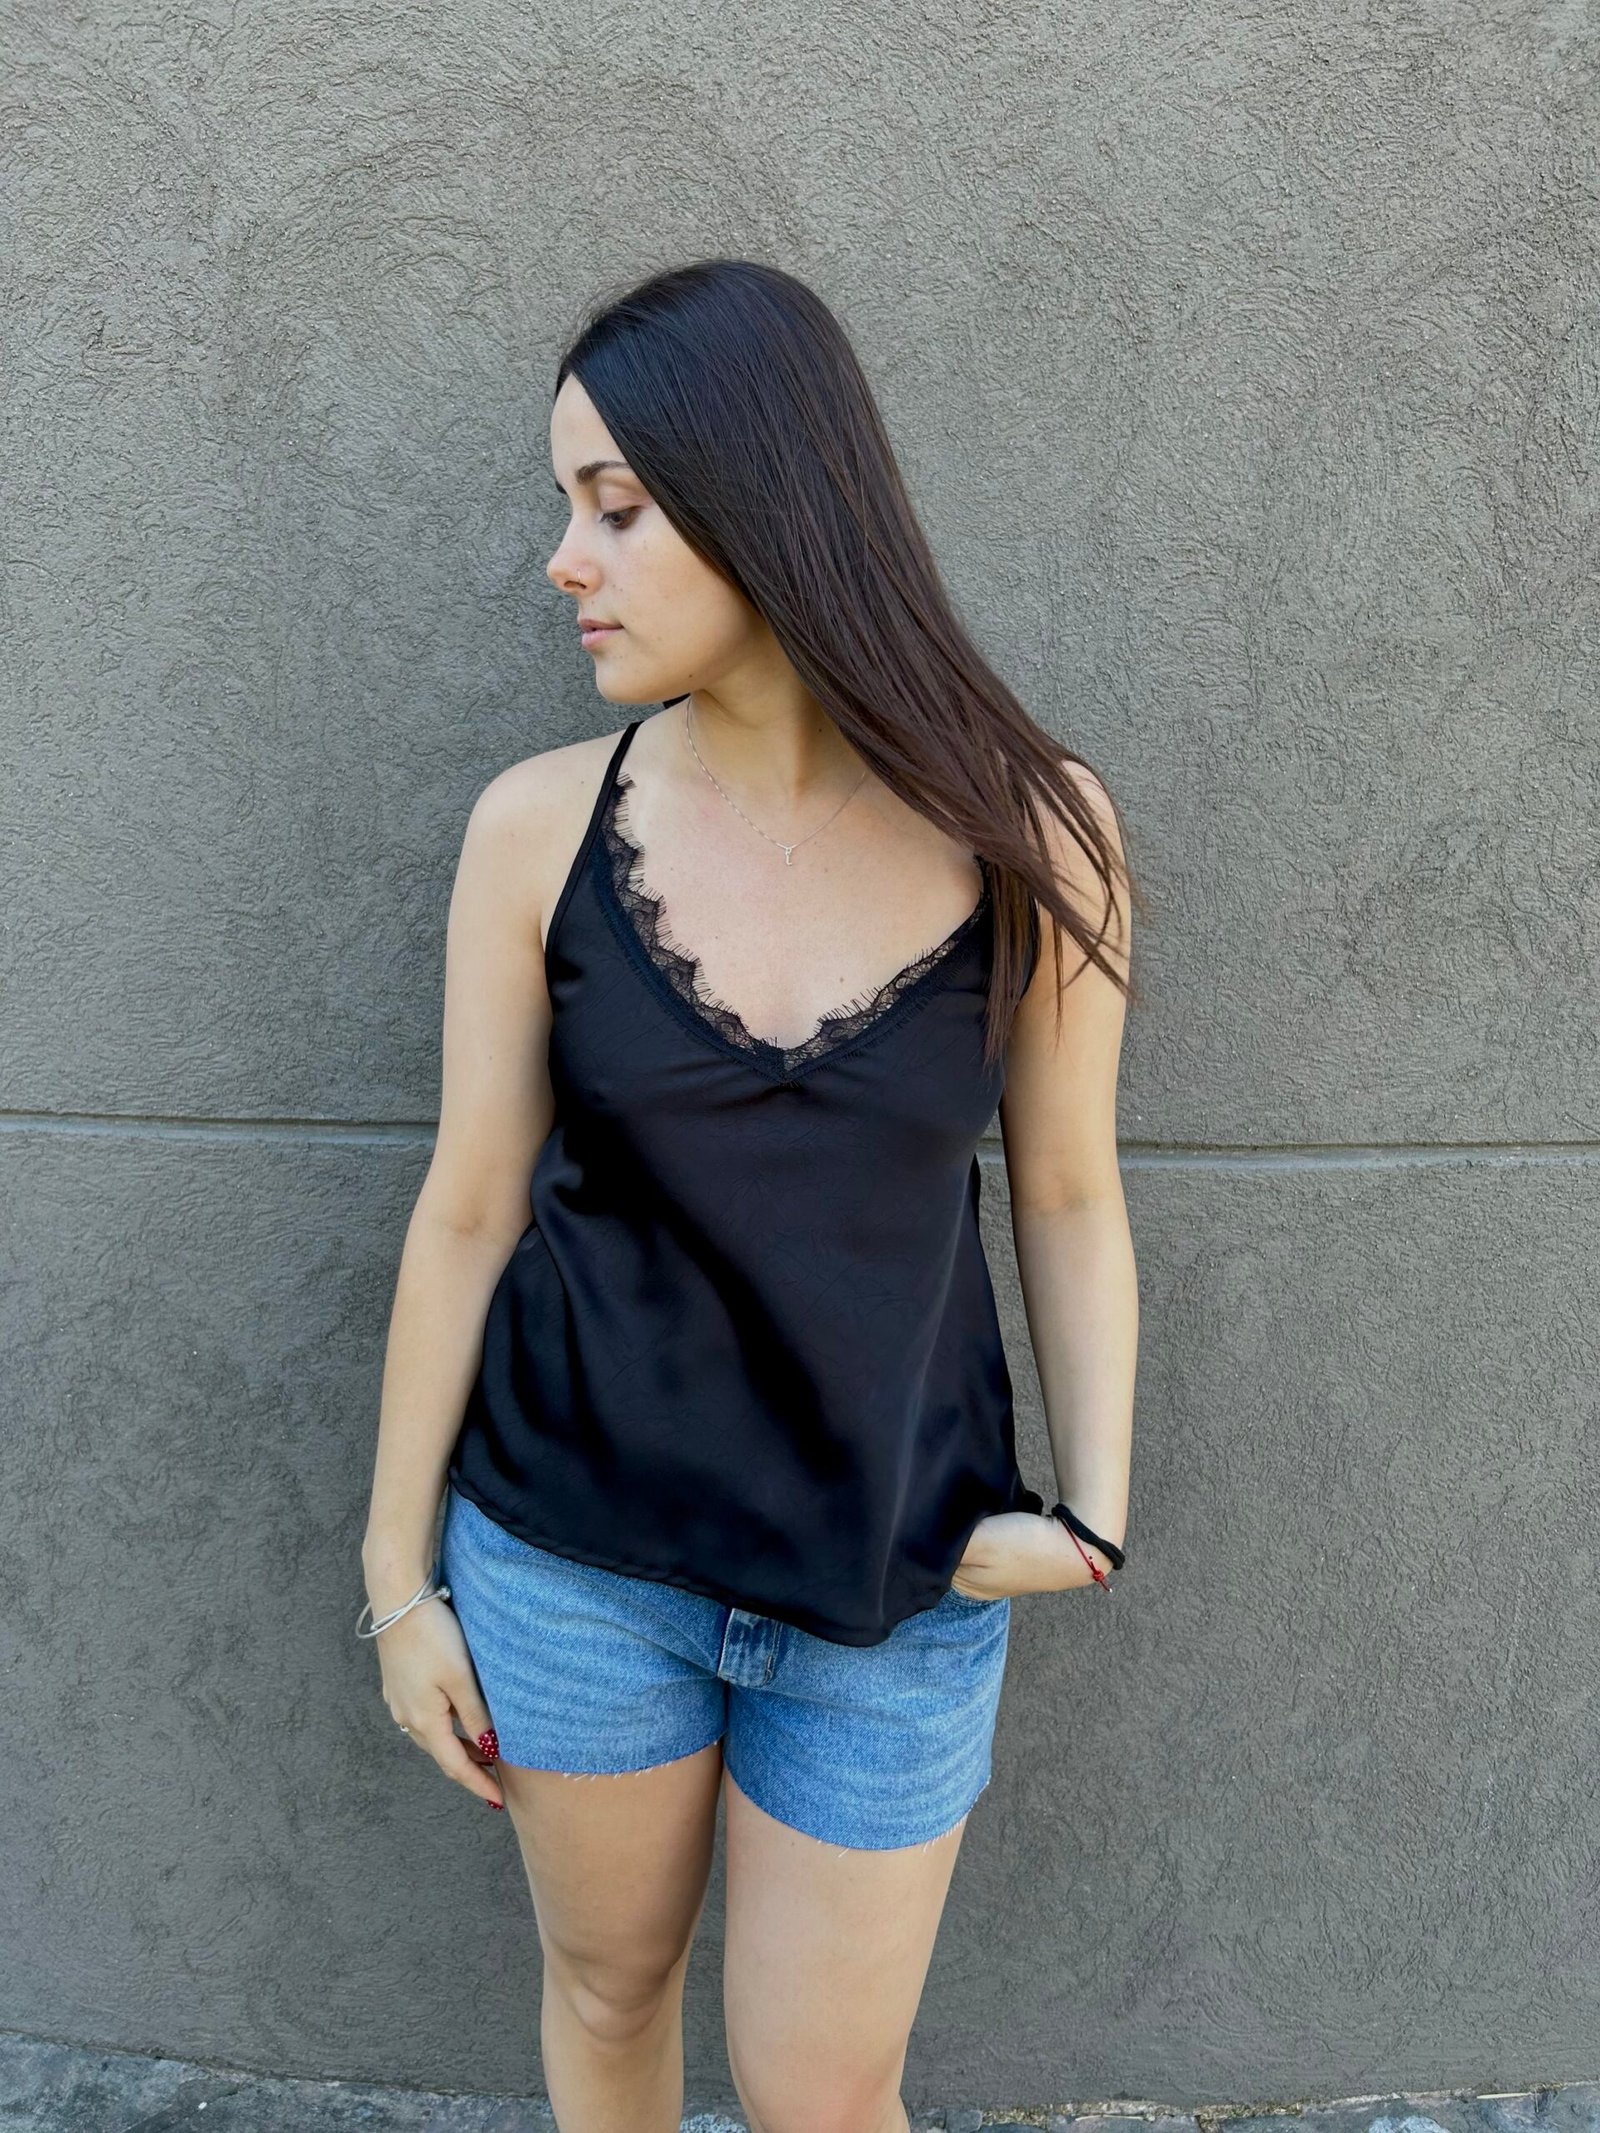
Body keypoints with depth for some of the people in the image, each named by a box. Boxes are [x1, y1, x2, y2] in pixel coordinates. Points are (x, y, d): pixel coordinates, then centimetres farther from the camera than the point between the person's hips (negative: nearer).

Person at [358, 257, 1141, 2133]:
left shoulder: (1032, 832, -12)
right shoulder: (541, 826, -11)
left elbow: (1067, 1196, 0)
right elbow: (468, 1211, -4)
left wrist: (1089, 1515, -11)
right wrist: (399, 1575, 3)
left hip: (894, 1584, 0)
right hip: (574, 1548, 1)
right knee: (607, 1983, 24)